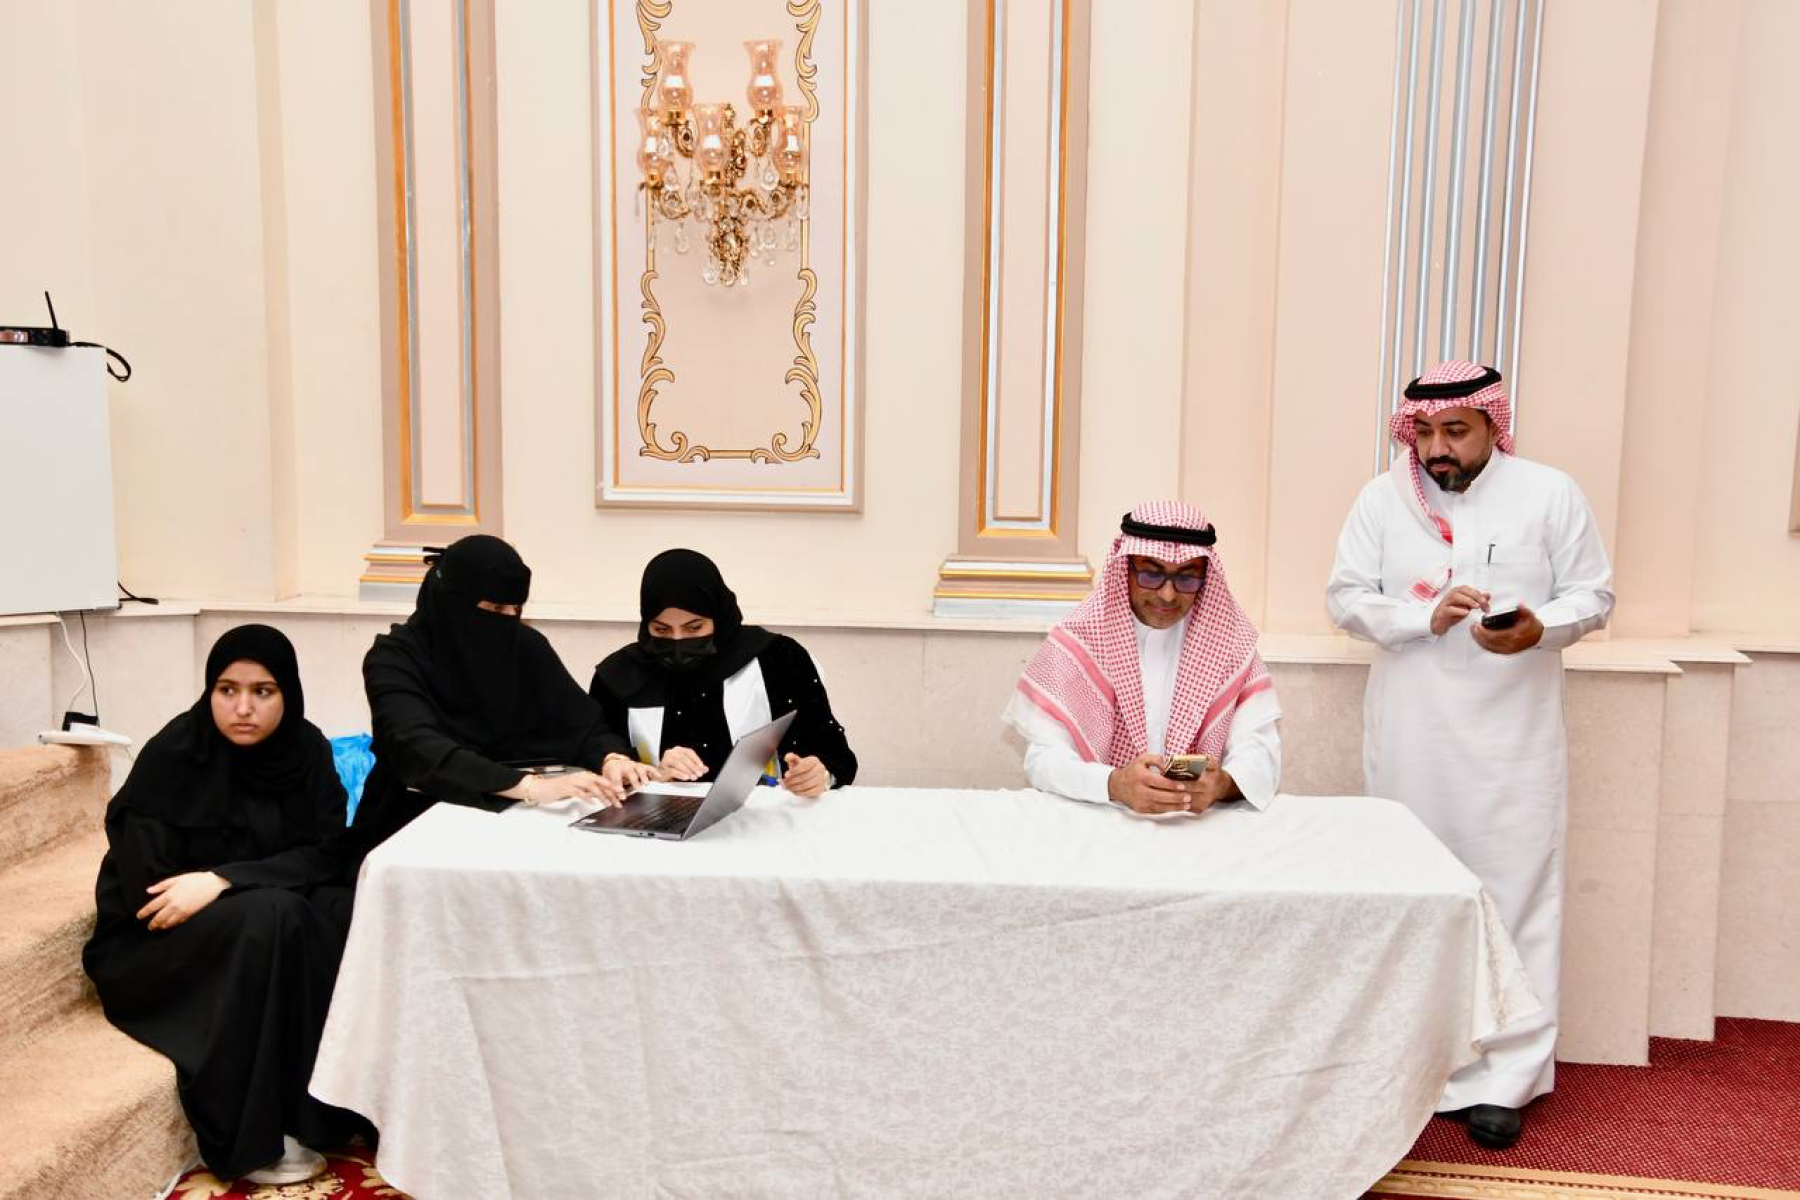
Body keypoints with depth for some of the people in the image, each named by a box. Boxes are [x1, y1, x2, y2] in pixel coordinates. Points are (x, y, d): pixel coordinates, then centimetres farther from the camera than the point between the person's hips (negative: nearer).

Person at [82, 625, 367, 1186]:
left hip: (261, 922, 4)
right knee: (272, 915, -32)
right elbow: (146, 892, -20)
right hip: (154, 948, -4)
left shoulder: (305, 749, -6)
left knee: (351, 915, -23)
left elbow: (327, 856, -11)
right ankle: (249, 1138, -23)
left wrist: (224, 880, -26)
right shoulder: (170, 756, -18)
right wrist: (268, 885, -23)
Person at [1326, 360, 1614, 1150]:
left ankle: (1502, 1078, 10)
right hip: (1408, 743, 2)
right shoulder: (1382, 499, 4)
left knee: (1513, 898, -1)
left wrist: (1540, 629, -17)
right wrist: (1426, 617, -15)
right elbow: (1345, 597, 1)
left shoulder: (1550, 493, 1)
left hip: (1512, 742, -1)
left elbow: (1593, 596, 4)